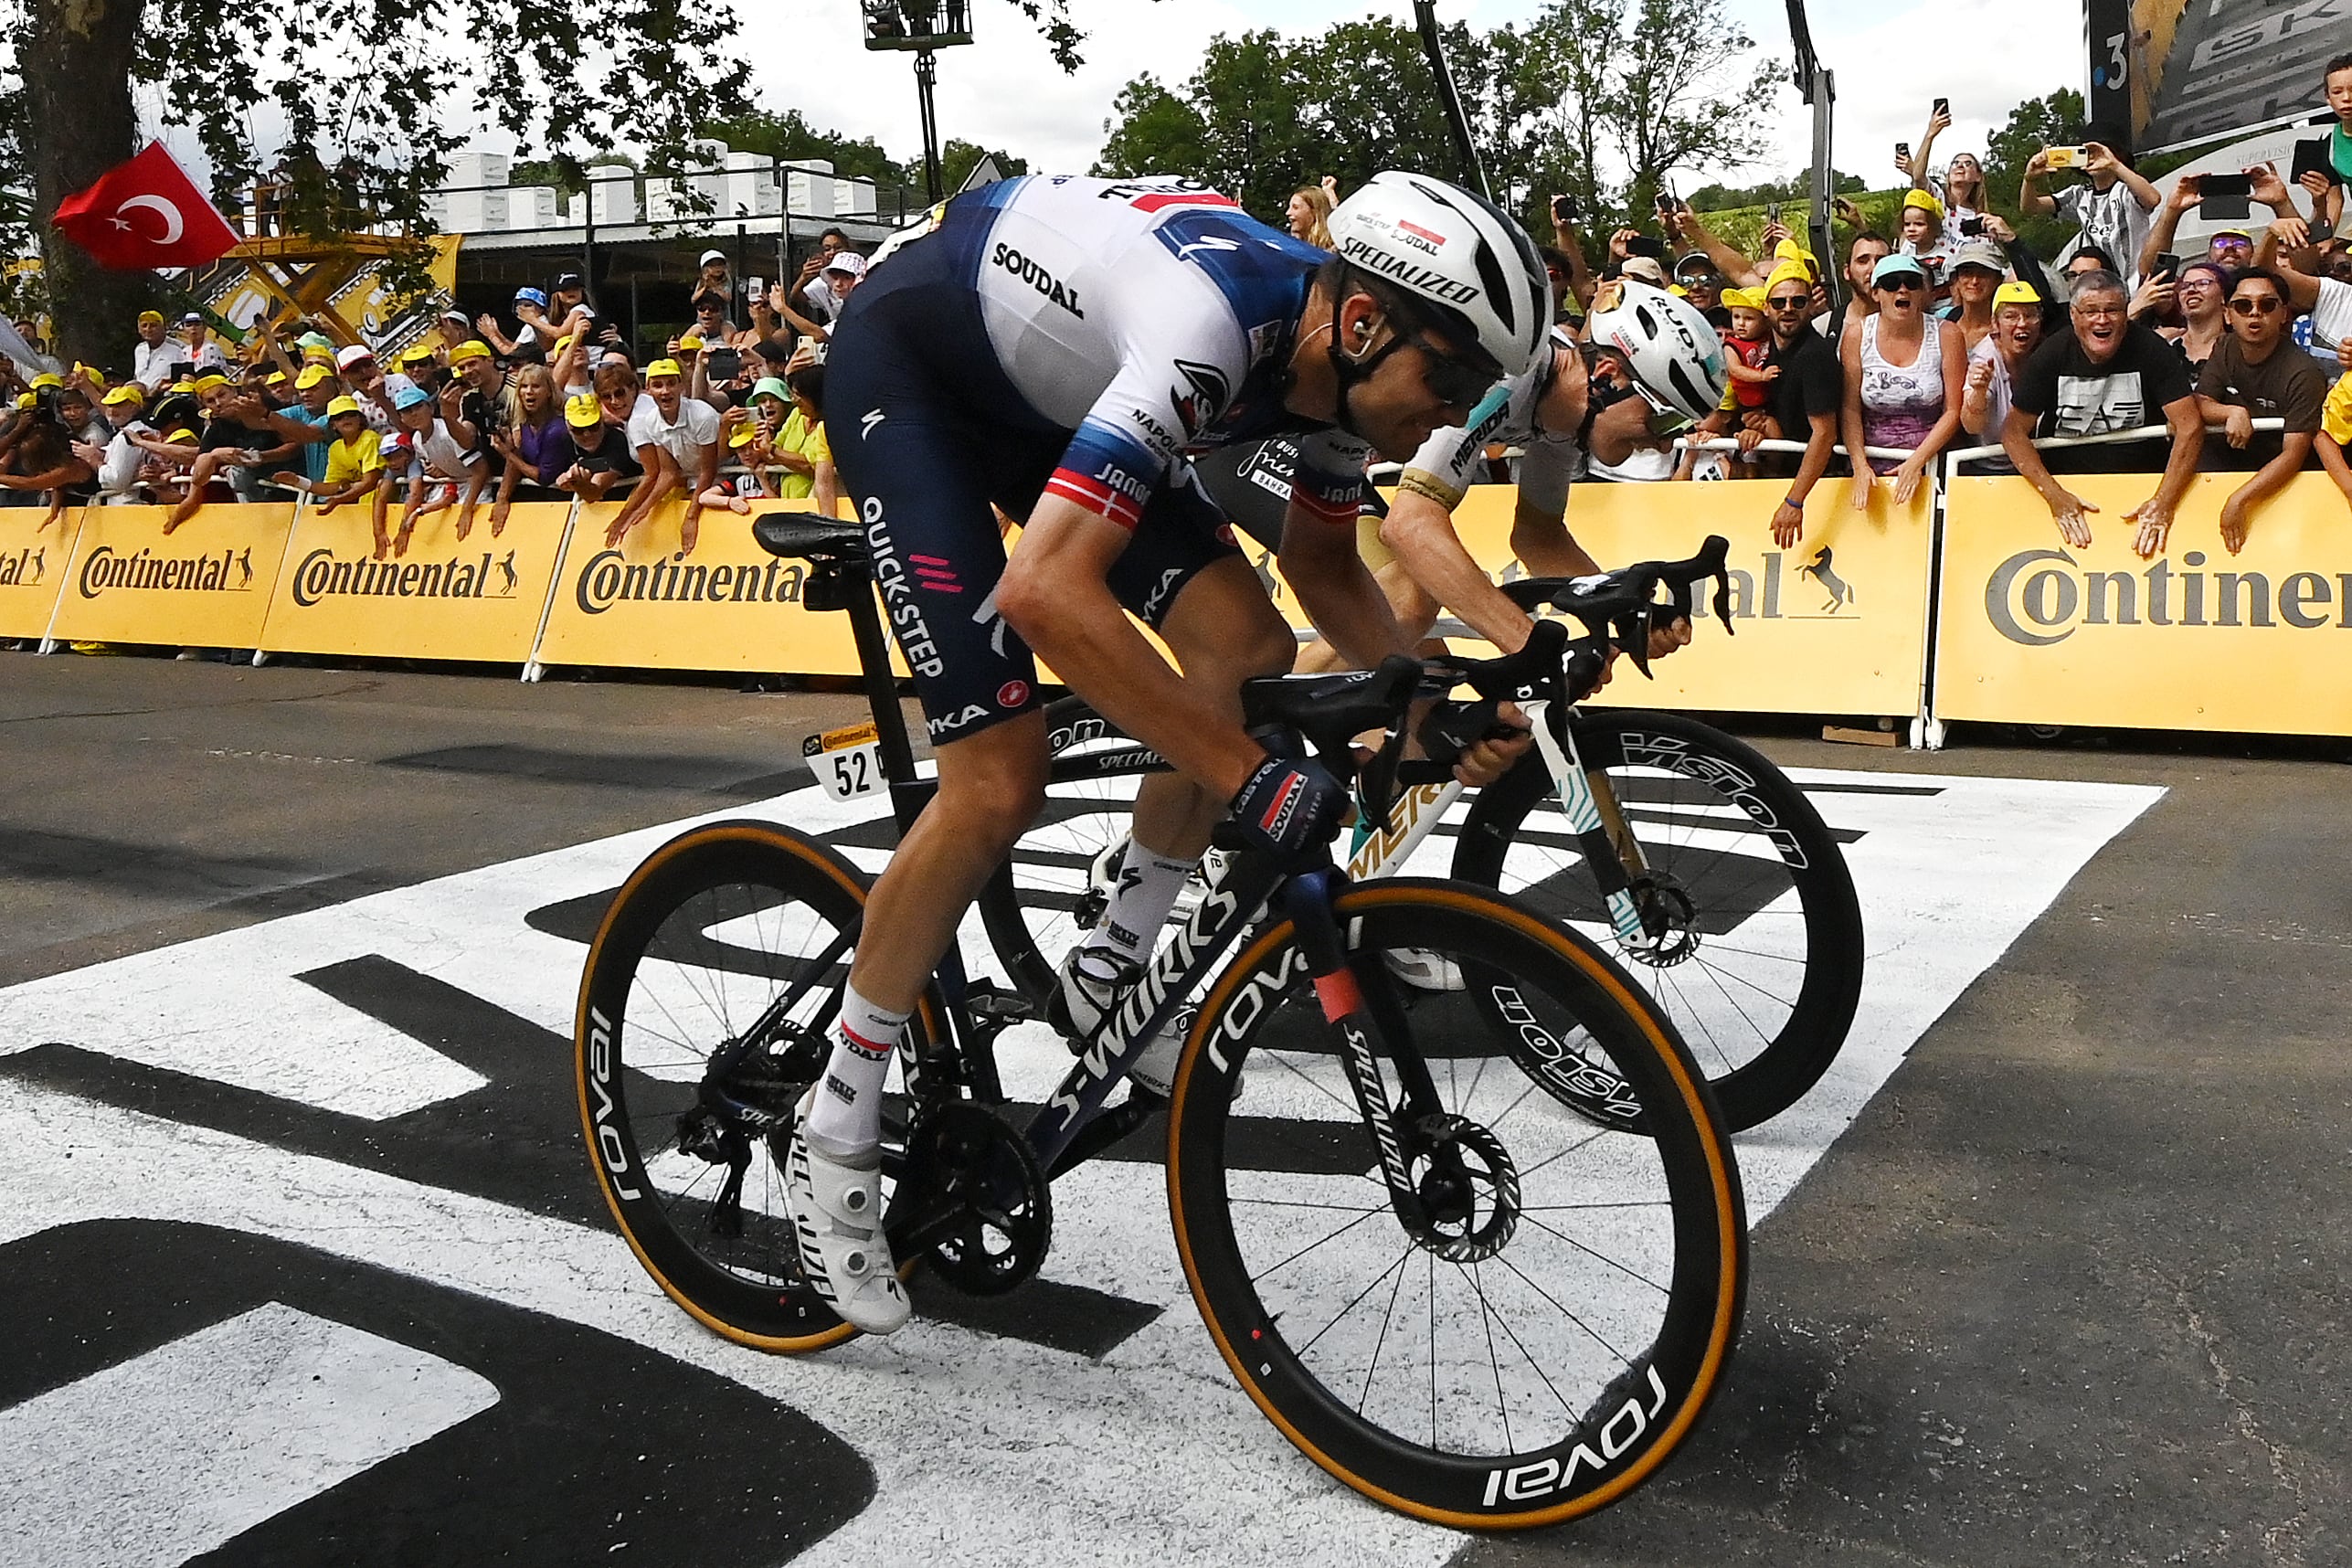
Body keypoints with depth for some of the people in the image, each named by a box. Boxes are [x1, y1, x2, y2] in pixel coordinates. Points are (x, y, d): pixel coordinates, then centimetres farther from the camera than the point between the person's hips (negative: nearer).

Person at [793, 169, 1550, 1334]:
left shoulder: (1336, 354, -11)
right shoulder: (1214, 324, -37)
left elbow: (1322, 565, 7)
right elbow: (1045, 590, -47)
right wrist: (1251, 780, -45)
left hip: (1040, 389, 8)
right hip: (905, 363, -8)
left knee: (1249, 652, -8)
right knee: (1000, 783, -17)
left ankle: (1111, 974, 11)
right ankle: (835, 1130, 2)